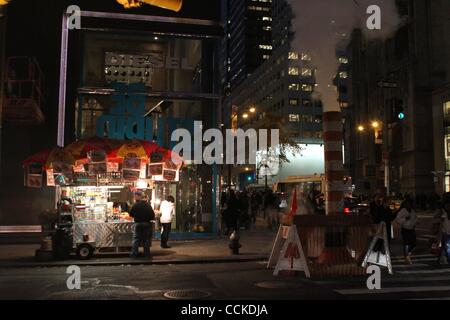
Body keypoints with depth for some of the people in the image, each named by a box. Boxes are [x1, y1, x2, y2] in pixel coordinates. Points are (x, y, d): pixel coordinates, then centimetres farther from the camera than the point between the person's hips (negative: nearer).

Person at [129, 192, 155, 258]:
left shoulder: (136, 205, -9)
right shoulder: (148, 205, 0)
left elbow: (131, 214, -2)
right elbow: (153, 216, -2)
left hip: (138, 223, -2)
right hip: (147, 223, 2)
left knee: (136, 239, 5)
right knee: (146, 239, 9)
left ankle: (134, 254, 4)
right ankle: (146, 254, 10)